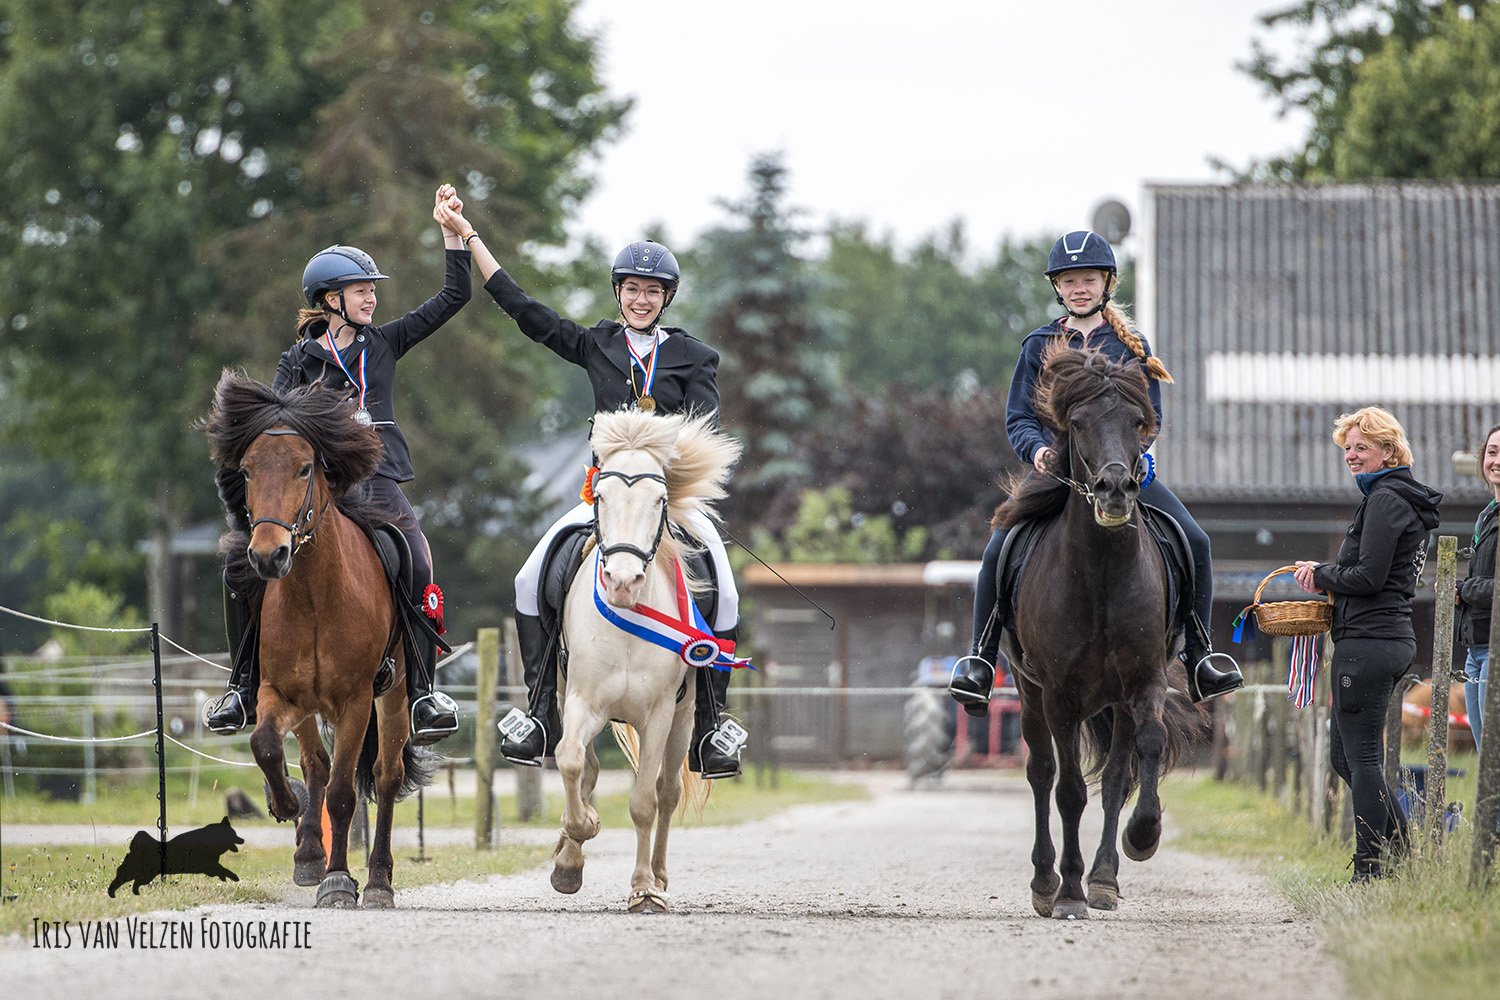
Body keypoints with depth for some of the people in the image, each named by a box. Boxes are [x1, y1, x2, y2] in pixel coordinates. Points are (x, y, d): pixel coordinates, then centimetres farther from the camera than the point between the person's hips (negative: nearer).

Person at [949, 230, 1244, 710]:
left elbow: (1151, 416, 8)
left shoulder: (1130, 344, 10)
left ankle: (1200, 656, -3)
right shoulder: (1039, 346, 10)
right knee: (998, 551, -23)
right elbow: (1019, 418, 9)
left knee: (1195, 542, -16)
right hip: (1055, 469, 0)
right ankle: (979, 659, -12)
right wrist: (1038, 450, -14)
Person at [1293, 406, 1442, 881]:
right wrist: (1327, 580, 11)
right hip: (1390, 637, 11)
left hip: (1367, 641, -11)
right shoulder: (1403, 499, 20)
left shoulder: (1385, 500, -12)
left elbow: (1369, 577, -19)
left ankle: (1371, 870, -5)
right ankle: (1404, 858, 16)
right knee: (1346, 755, 15)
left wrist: (1321, 576, -2)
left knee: (1361, 757, -7)